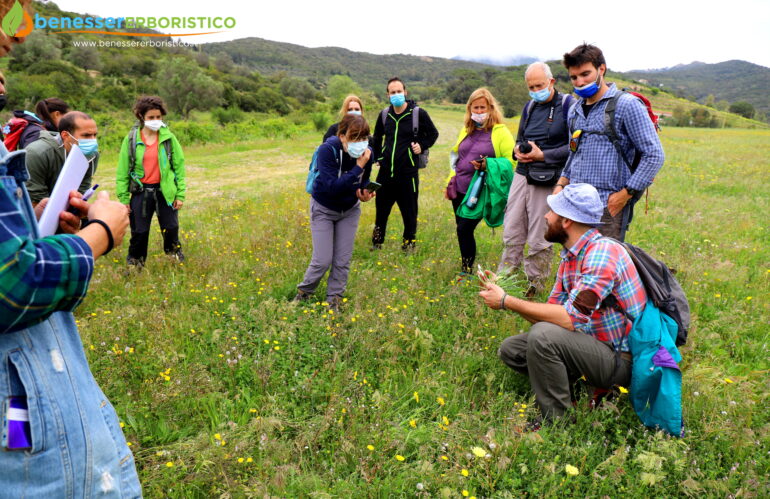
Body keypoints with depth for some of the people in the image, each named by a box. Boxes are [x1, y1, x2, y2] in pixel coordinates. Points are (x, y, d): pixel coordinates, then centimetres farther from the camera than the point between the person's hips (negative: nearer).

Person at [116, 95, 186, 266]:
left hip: (165, 191, 0)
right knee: (139, 231, 8)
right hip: (140, 192, 0)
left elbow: (179, 166, 1)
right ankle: (134, 263, 25)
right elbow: (123, 170, 1)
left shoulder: (169, 138, -2)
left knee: (171, 228, 6)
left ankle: (173, 251, 30)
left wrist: (180, 194, -3)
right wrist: (123, 198, -1)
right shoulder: (131, 139, -2)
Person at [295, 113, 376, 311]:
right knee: (323, 261, -4)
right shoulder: (328, 150, -29)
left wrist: (364, 195, -25)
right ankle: (304, 292, 25)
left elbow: (364, 182, -2)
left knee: (343, 260, 4)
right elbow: (331, 187, -37)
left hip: (350, 210, 4)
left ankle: (334, 299, 24)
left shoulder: (366, 151, -17)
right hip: (324, 209, -4)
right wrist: (358, 167, -40)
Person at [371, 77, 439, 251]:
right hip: (385, 171, 4)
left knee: (409, 210, 4)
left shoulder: (418, 113, -5)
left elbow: (433, 133, 8)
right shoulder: (385, 115, 7)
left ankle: (409, 242, 19)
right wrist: (378, 156, 17)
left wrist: (422, 146, -5)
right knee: (381, 208, 12)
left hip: (408, 172, -4)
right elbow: (377, 137, 25)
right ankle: (377, 242, 26)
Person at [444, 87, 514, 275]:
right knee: (463, 231, 10)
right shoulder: (466, 130, 16)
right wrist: (450, 182, 19)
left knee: (464, 229, -12)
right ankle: (465, 270, 24)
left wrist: (488, 165, -22)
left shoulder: (500, 132, -4)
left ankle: (467, 271, 4)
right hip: (459, 190, 6)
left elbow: (511, 161, -9)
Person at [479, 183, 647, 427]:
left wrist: (507, 302, -24)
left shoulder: (602, 254, -23)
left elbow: (570, 318, -30)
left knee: (543, 335, -30)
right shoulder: (570, 256, 7)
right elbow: (552, 311, 5)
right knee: (510, 349, 3)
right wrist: (504, 294, -10)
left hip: (622, 359, -9)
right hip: (594, 343, 9)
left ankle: (557, 420, -11)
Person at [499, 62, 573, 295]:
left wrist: (542, 155, -16)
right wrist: (518, 150, 2)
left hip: (547, 181, -6)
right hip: (522, 175, 6)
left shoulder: (568, 105, -6)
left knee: (539, 239, 3)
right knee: (511, 232, 10)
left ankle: (535, 285, 17)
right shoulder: (529, 107, 15)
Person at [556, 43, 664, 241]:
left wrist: (625, 194, -12)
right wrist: (561, 184, 11)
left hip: (608, 206, -6)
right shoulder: (574, 110, 17)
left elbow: (654, 155, -8)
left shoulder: (626, 105, -4)